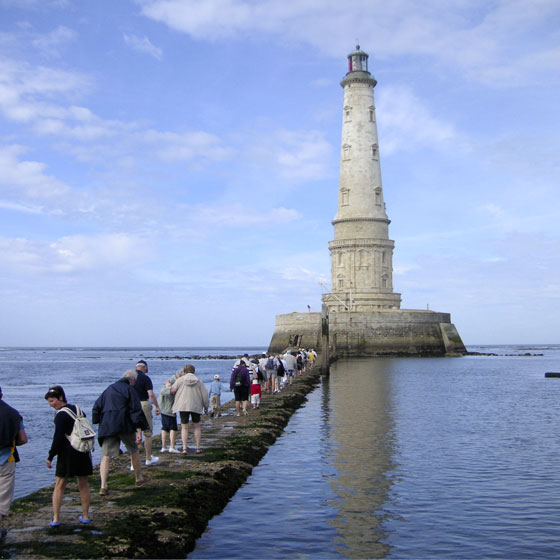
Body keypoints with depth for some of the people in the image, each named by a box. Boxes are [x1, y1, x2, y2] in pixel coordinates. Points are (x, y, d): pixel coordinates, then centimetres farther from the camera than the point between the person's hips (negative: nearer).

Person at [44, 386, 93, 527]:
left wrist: (50, 457, -8)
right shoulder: (78, 409, 9)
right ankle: (85, 516, 18)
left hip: (68, 453, -6)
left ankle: (56, 518, 2)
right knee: (83, 484, 13)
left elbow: (58, 438, -16)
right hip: (84, 452, 6)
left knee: (60, 485, 4)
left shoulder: (61, 415, -13)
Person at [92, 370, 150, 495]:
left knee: (106, 456, 0)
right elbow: (136, 411, -9)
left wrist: (98, 422, 21)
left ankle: (103, 486, -13)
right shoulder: (129, 390, -1)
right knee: (134, 451, 17)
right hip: (124, 426, -4)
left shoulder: (108, 390, 17)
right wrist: (139, 430, -11)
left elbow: (97, 407, 16)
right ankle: (139, 478, 30)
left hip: (106, 427, 4)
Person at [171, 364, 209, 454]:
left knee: (184, 427, 5)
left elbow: (173, 391, -6)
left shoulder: (181, 380, -1)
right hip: (196, 406, 1)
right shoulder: (199, 381, 3)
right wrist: (206, 406, 14)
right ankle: (198, 447, 14)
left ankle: (184, 448, -3)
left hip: (183, 406, -1)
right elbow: (205, 395, 2)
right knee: (197, 426, 14)